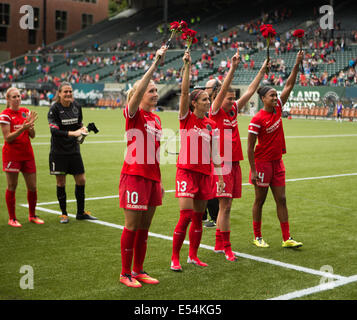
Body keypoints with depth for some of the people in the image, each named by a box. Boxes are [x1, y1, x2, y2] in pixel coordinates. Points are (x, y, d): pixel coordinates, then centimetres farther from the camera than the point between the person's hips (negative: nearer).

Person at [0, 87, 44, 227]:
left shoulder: (26, 112, 8)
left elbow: (32, 135, 8)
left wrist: (31, 124, -11)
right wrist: (22, 128, -23)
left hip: (27, 154, 5)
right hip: (11, 155, -5)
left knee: (32, 187, 6)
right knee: (12, 187, 0)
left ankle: (32, 215, 22)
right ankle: (12, 218, 11)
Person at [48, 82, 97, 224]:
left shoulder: (76, 106, 3)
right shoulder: (54, 109, -12)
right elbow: (54, 130, -22)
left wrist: (82, 128, -5)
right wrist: (72, 133, -33)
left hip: (74, 150, 4)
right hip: (59, 152, -4)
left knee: (81, 180, 5)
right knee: (61, 183, 4)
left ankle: (81, 212, 21)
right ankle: (64, 214, 19)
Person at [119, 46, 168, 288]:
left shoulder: (156, 119, 14)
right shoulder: (133, 114, -6)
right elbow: (138, 90, -27)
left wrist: (159, 181, 19)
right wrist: (156, 63, -30)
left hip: (151, 178, 7)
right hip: (134, 176, -7)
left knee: (144, 228, 12)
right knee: (132, 227, 0)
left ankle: (139, 270, 23)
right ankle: (126, 274, 11)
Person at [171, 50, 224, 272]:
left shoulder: (212, 125, 9)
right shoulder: (186, 118, -3)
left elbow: (215, 155, 12)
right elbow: (184, 91, -16)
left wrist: (220, 177, 9)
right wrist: (187, 66, -24)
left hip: (205, 173, 5)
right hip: (187, 171, -5)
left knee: (198, 217, 10)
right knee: (186, 216, -11)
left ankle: (193, 256, 23)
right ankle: (175, 258, 2)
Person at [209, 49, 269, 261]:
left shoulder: (234, 110, 12)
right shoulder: (216, 112, -5)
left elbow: (251, 91, 12)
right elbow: (223, 89, -18)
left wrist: (263, 70, 10)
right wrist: (233, 68, -25)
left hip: (234, 163, 7)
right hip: (222, 163, -7)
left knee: (226, 206, 11)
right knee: (225, 205, -6)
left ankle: (219, 244, 19)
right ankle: (226, 247, 1)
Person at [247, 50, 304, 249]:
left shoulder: (278, 109, 3)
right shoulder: (257, 119, -15)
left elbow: (289, 86, 4)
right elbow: (250, 147, -14)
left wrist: (297, 64, -3)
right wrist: (253, 170, -16)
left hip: (277, 162, 6)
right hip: (262, 162, -6)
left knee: (281, 200, 6)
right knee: (260, 200, 5)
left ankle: (287, 239, 8)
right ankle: (257, 237, 18)